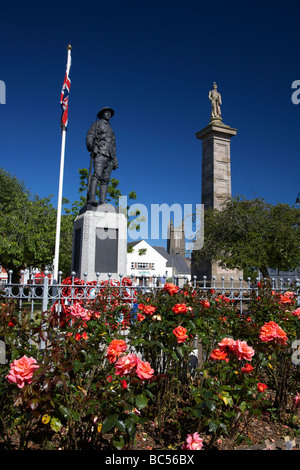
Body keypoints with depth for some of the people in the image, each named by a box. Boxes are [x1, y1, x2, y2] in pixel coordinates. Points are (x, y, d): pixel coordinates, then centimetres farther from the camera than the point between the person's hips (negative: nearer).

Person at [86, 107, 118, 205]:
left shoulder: (110, 129, 32)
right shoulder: (97, 123, 16)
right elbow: (90, 135, 1)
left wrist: (115, 161, 19)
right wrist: (89, 144, -21)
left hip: (109, 156, 6)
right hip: (100, 153, -6)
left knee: (105, 179, -5)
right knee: (97, 175, -23)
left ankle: (103, 202, -12)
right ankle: (91, 198, -34)